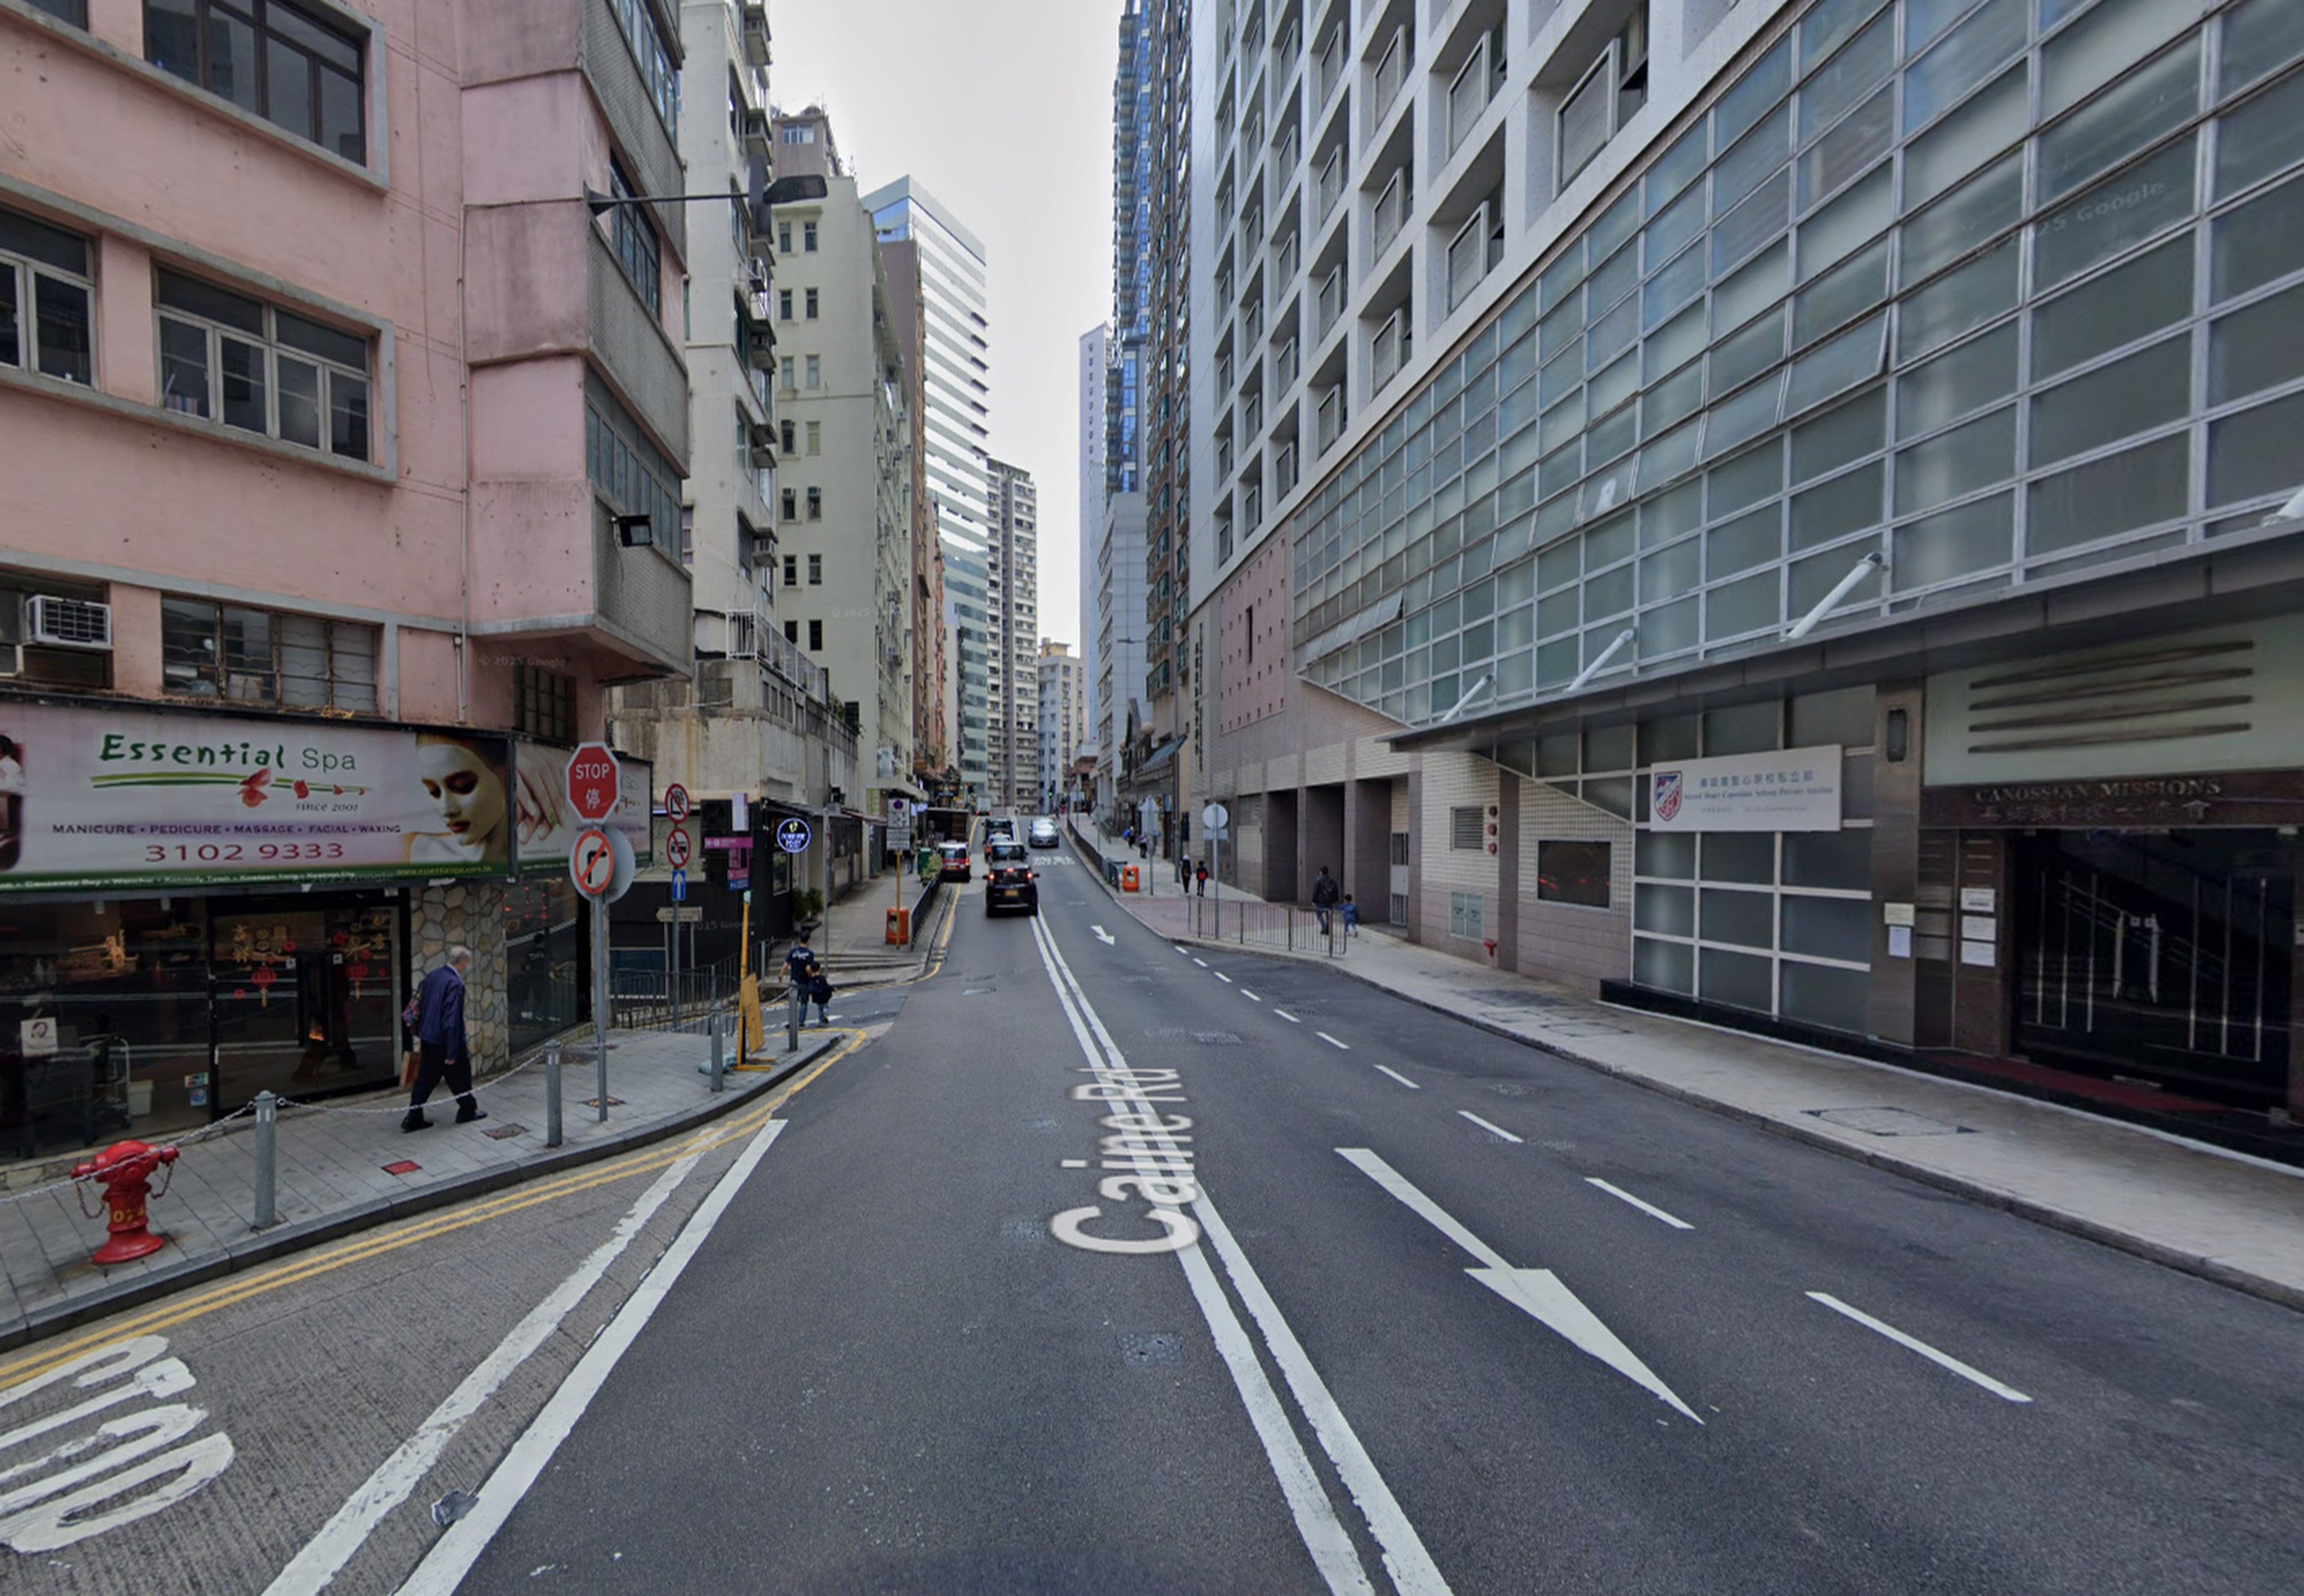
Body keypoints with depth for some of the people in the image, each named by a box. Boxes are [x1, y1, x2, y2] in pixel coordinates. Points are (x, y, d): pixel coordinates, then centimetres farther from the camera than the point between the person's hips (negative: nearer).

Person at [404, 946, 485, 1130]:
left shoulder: (432, 977, 3)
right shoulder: (455, 983, -23)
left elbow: (420, 1006, 13)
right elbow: (452, 1019, -24)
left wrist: (421, 1033, 23)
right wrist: (452, 1053, -20)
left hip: (427, 1039, 8)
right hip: (444, 1041, -8)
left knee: (426, 1079, 15)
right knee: (460, 1076, 11)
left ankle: (413, 1118, 16)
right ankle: (468, 1110, 26)